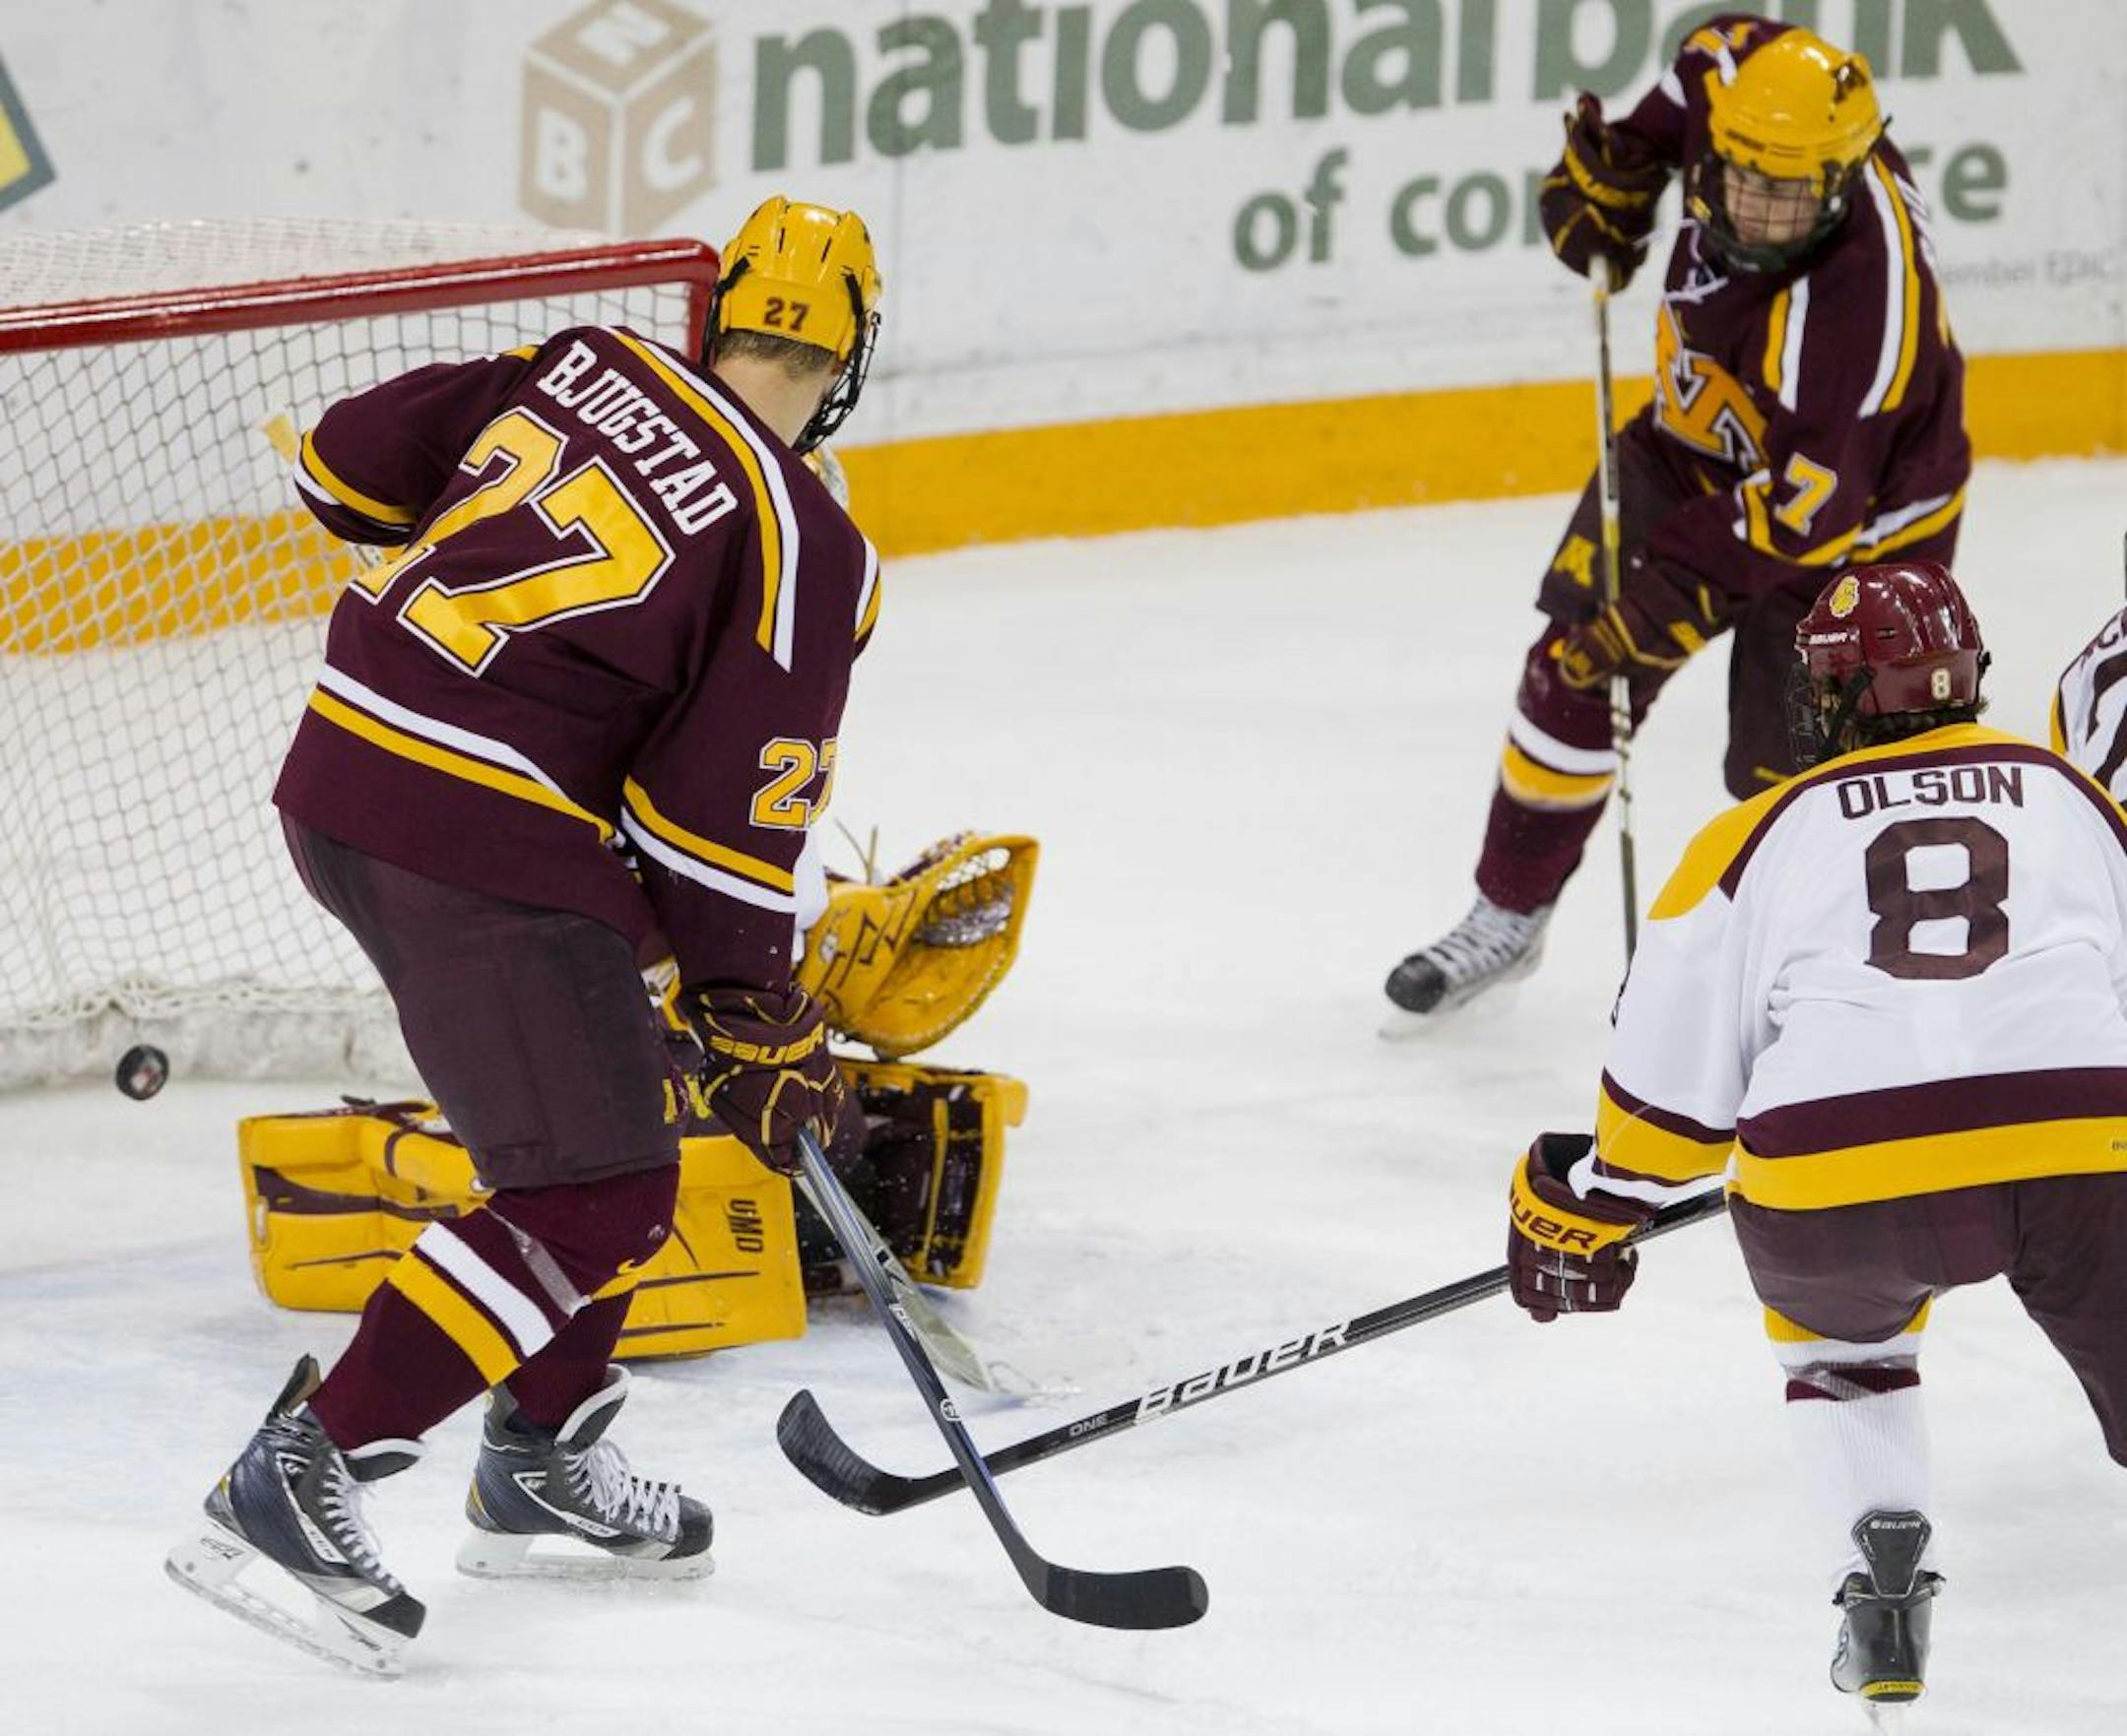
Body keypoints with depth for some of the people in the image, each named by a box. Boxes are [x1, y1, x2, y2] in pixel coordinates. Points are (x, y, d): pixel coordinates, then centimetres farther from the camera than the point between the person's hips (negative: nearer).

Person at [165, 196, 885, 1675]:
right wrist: (761, 1025, 0)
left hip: (341, 775, 9)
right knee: (598, 1196, -7)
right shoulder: (806, 550, -8)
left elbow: (354, 467, 16)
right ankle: (300, 1477, -17)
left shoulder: (586, 370, 9)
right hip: (484, 841, -9)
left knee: (609, 1099, 24)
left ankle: (543, 1467, 31)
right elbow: (732, 811, -10)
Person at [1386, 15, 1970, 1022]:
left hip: (1853, 509, -7)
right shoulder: (1735, 85, -23)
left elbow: (1804, 507, -37)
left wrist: (1674, 602, -39)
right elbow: (1722, 49, 4)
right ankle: (1508, 918, 26)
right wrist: (1618, 168, -2)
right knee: (1574, 670, 7)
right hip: (1701, 440, 7)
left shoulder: (1865, 303, -41)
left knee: (1787, 773, -9)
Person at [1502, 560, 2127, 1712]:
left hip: (1841, 1181, 0)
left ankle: (1881, 1581, 16)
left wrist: (1588, 1207, 38)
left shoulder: (1765, 833, 21)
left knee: (1832, 1317, 32)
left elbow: (1673, 1087, 21)